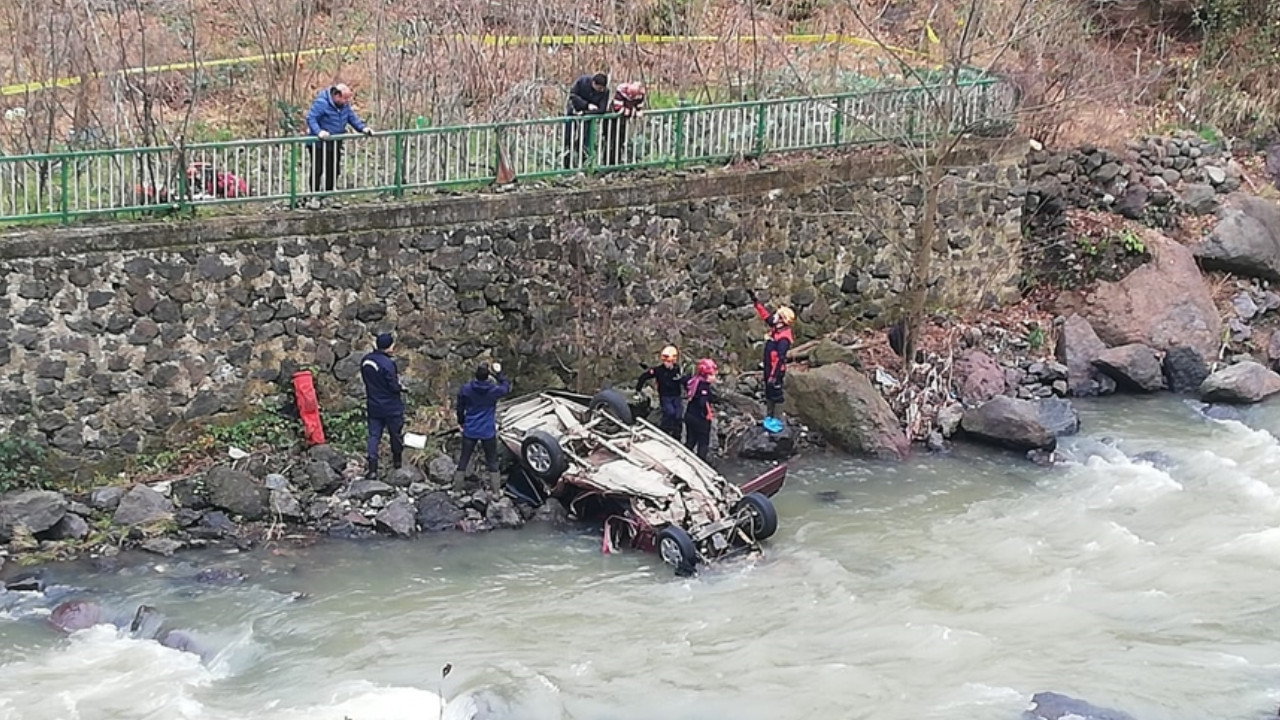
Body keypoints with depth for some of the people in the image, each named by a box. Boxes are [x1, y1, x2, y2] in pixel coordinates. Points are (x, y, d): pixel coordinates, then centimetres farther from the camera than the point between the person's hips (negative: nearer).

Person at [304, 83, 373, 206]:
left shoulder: (345, 105, 3)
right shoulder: (321, 103, -21)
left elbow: (352, 117, 13)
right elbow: (311, 118, -22)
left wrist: (363, 128, -1)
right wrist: (319, 131, -38)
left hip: (335, 144, 7)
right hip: (319, 144, -7)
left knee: (334, 170, 10)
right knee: (317, 170, -4)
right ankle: (314, 197, 4)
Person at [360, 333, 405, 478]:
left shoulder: (365, 360, -2)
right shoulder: (387, 364, -25)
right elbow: (394, 387, -21)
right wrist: (400, 387, -1)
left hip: (373, 406, 5)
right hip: (391, 406, -5)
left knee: (374, 435, 7)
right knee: (396, 433, 16)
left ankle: (372, 468, -2)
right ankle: (397, 459, 34)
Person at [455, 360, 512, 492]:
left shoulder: (466, 389, -11)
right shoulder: (494, 390, -16)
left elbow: (460, 408, 2)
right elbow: (506, 387, 7)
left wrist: (461, 422, 18)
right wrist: (499, 373, 13)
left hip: (470, 430, 1)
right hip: (488, 431, -1)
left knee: (464, 458, 14)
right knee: (492, 460, 13)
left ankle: (457, 487, 20)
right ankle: (496, 490, 16)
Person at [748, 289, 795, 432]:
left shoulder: (783, 338, -27)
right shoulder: (776, 328, 0)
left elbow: (780, 359, -30)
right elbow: (765, 315, 13)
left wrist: (774, 376, -30)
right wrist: (755, 300, 11)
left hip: (776, 371, -10)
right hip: (769, 369, 10)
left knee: (776, 396, 1)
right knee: (769, 395, 20)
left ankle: (776, 421, 10)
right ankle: (769, 417, 34)